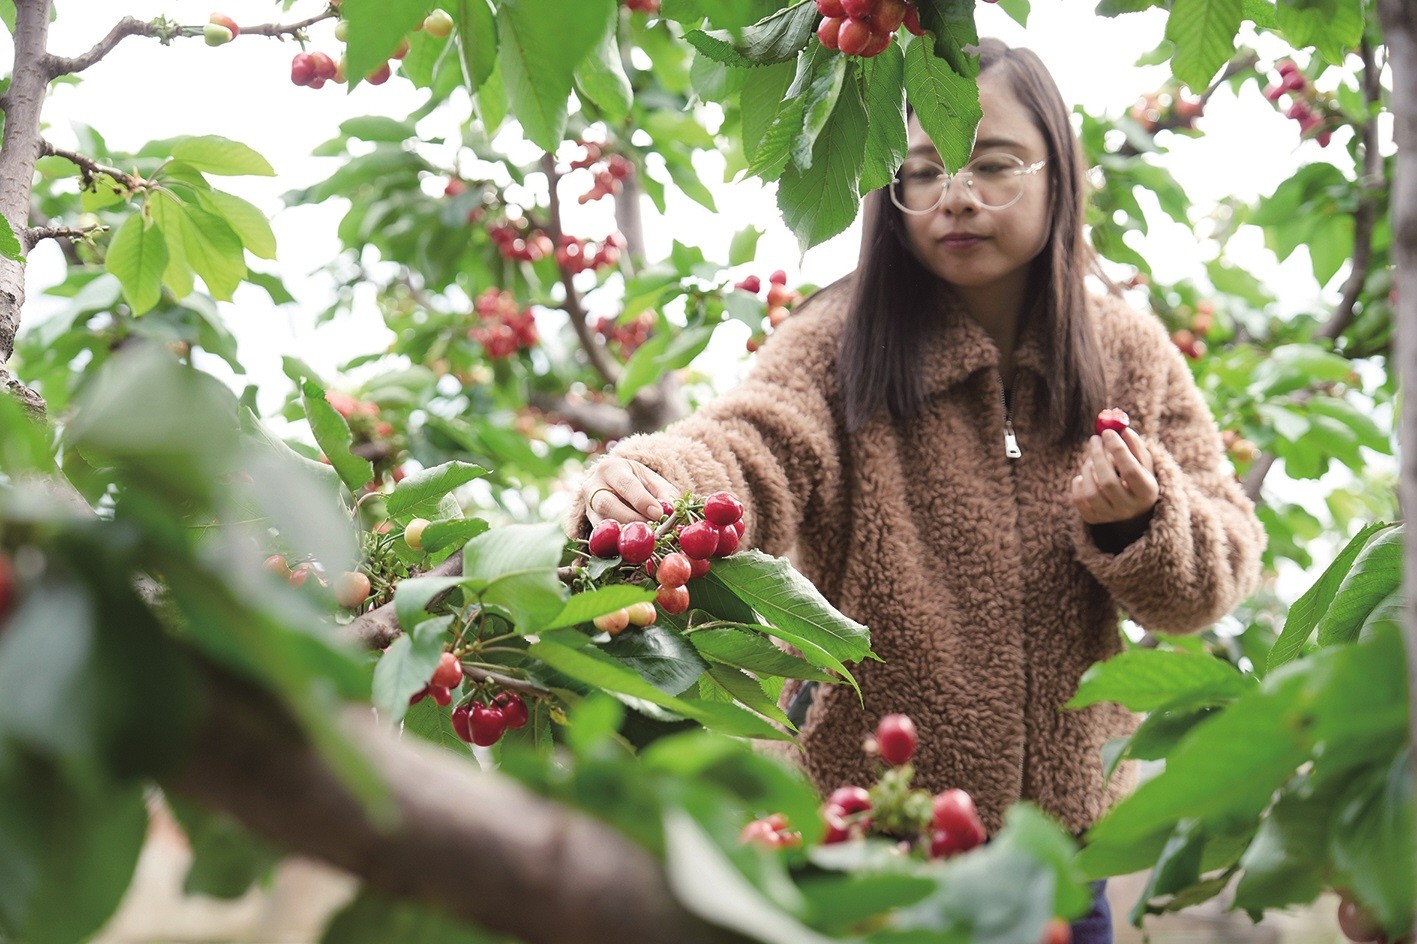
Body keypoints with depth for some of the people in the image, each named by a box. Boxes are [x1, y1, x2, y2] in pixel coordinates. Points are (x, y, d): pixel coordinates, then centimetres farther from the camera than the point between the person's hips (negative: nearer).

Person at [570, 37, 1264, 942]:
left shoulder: (1131, 353, 0)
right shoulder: (839, 341, -8)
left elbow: (1221, 571, 1)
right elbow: (748, 455, -26)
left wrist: (1139, 523, -20)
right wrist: (649, 483, -48)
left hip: (1063, 805, 2)